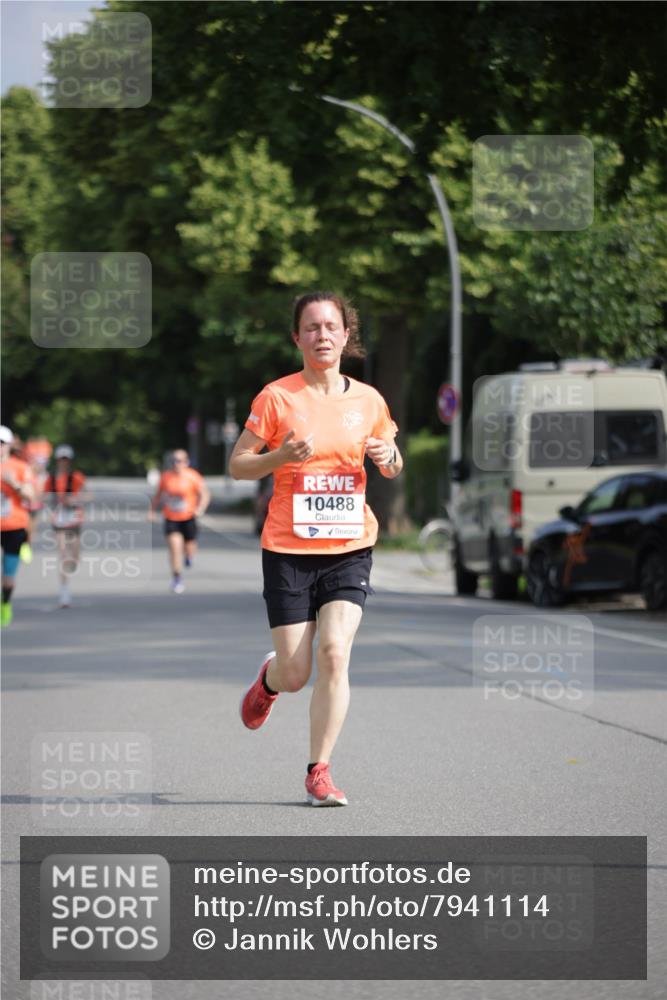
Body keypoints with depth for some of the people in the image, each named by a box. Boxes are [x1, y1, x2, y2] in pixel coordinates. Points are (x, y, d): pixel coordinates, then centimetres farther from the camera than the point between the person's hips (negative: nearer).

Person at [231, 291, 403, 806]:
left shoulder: (368, 400, 6)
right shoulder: (277, 397, -3)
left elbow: (393, 468, 19)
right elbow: (237, 465, 0)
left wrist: (388, 458, -4)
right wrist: (281, 456, -18)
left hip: (351, 547, 2)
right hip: (288, 549, -2)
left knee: (334, 652, -17)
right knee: (296, 675, -1)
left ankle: (319, 771, -6)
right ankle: (269, 679, 38)